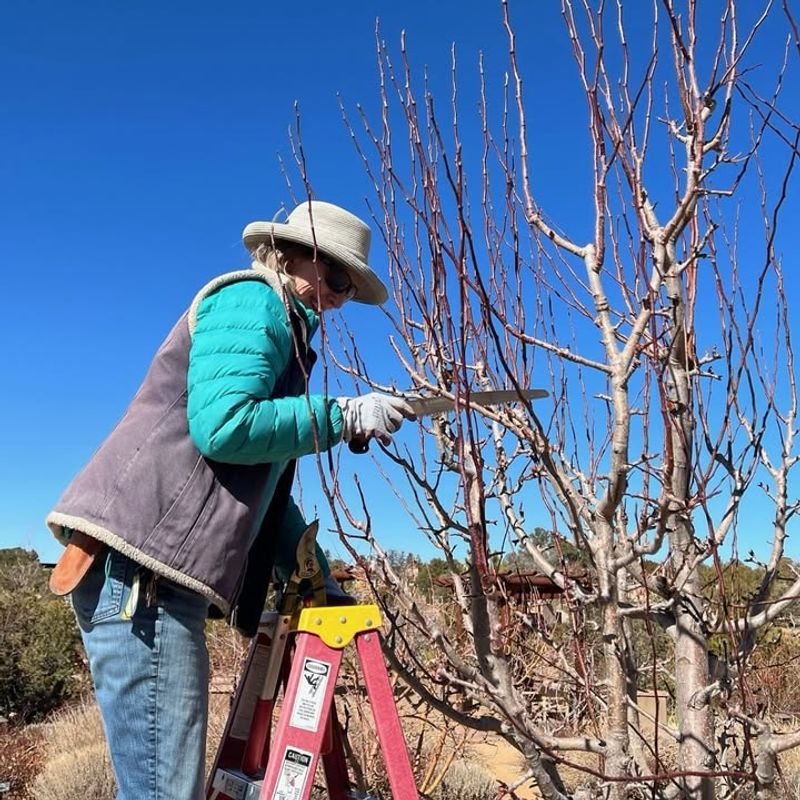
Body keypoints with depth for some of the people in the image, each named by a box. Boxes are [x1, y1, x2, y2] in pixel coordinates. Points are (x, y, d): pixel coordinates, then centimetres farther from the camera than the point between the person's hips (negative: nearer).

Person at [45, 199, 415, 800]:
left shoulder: (282, 331, 27)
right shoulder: (252, 300, -1)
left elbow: (267, 492, 26)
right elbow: (222, 427, -18)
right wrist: (342, 416, -9)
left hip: (160, 568, 10)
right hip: (141, 556, -10)